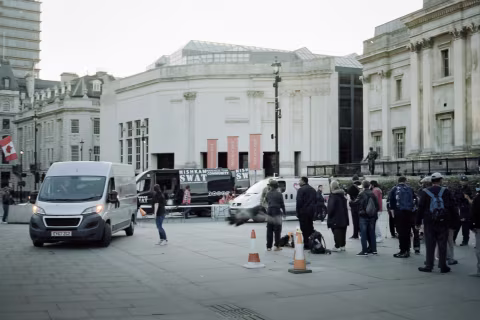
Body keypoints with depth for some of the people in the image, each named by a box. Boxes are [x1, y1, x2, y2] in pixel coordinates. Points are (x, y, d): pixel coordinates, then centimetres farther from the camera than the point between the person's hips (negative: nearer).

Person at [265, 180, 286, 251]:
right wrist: (284, 212, 9)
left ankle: (269, 246, 9)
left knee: (269, 231, 8)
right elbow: (282, 204, -4)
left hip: (269, 213, 4)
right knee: (277, 231, 3)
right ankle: (277, 246, 2)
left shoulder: (268, 194, 4)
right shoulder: (279, 194, -9)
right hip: (277, 213, -4)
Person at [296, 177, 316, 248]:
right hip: (311, 211, 8)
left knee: (304, 229, -5)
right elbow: (316, 200, 20)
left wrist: (298, 212, -11)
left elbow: (299, 202, -16)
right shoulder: (312, 189, 16)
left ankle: (306, 244, -7)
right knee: (310, 228, 15)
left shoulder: (301, 190, -11)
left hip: (304, 211, -8)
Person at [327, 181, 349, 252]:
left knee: (336, 233, -5)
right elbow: (345, 206, 14)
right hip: (343, 217, 8)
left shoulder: (333, 195, -15)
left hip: (335, 218, -8)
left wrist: (329, 214, -4)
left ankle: (337, 246, -6)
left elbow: (331, 207, -19)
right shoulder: (342, 195, 9)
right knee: (342, 232, 13)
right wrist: (345, 215, 19)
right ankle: (342, 245, 20)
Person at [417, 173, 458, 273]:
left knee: (430, 245, 6)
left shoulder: (426, 192, -1)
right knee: (442, 244, 6)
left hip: (429, 223, 1)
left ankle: (429, 266, 7)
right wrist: (453, 220, 5)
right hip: (443, 223, 0)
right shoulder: (446, 192, -3)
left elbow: (421, 208, 0)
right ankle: (443, 266, 8)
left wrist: (418, 222, 5)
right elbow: (451, 207, -2)